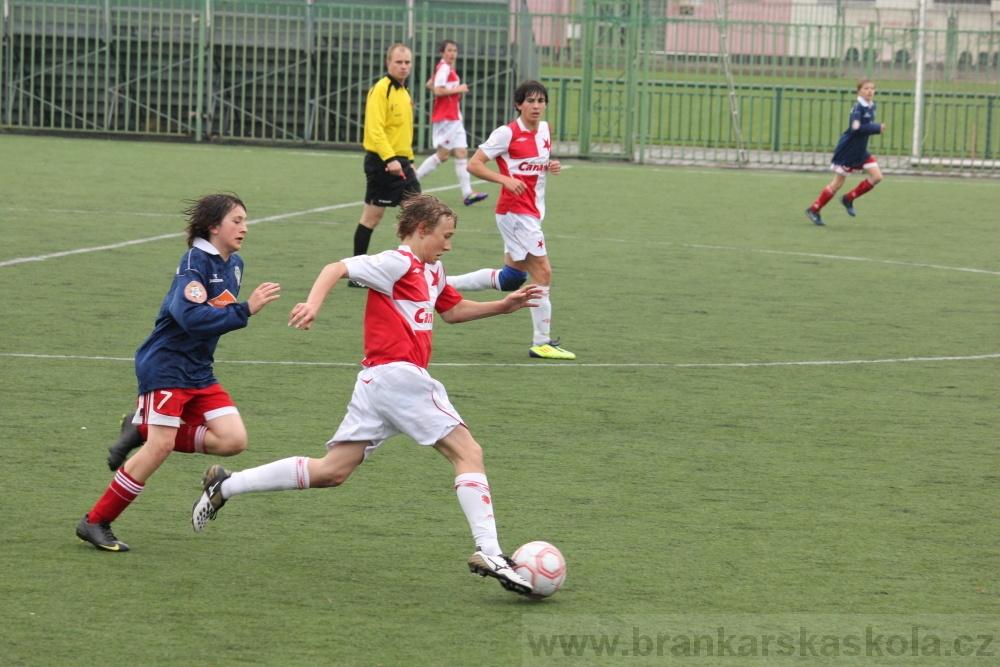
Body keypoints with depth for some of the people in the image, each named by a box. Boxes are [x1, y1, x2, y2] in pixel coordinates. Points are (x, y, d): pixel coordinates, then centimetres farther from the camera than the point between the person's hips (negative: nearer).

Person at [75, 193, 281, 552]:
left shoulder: (234, 266, 10)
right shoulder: (194, 264, -16)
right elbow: (190, 316, -31)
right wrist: (245, 310, -32)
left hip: (198, 373, 8)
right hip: (165, 365, -8)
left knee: (233, 440, -7)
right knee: (160, 447, -15)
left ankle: (142, 430, 9)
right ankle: (95, 523, -3)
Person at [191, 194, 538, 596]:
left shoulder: (432, 271, 22)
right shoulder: (399, 263, -6)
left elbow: (452, 310, 35)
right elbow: (337, 268, -14)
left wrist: (502, 306, 26)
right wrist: (313, 303, -30)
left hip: (377, 382, 10)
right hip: (397, 375, -10)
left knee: (331, 472, 8)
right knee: (468, 452, -8)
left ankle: (226, 485, 11)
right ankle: (488, 554, -15)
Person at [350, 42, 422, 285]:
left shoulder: (403, 92, 15)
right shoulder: (380, 90, -12)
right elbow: (375, 129, -21)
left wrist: (408, 160, 21)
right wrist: (390, 159, -29)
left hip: (401, 162, 9)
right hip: (381, 162, -9)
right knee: (372, 215, -2)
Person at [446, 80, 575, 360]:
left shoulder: (544, 130, 9)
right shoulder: (507, 134, -13)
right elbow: (474, 165, -13)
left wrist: (551, 166, 2)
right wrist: (506, 180, -26)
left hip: (532, 213, 9)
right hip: (514, 211, -9)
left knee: (512, 277, 15)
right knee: (543, 272, -11)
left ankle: (444, 284, 26)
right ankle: (541, 342, -4)